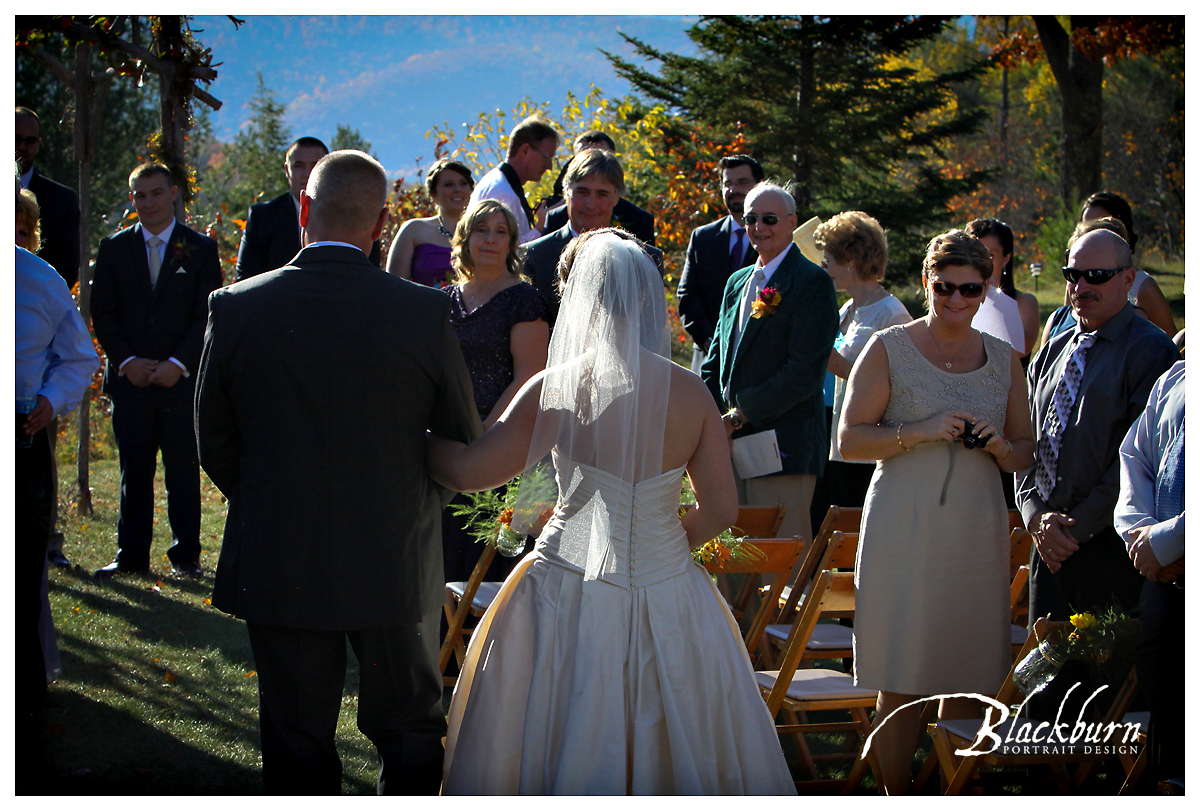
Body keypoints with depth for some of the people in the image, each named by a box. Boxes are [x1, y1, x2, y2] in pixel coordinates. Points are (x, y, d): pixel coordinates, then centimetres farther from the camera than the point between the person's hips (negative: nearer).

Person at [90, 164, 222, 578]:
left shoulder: (201, 248, 4)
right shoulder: (113, 247, 9)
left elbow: (207, 315, -1)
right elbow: (102, 313, 7)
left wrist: (177, 364, -11)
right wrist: (126, 361, -6)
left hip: (182, 379, -2)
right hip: (130, 379, 2)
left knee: (184, 470, 1)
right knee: (133, 472, 5)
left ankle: (185, 555, 8)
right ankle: (131, 555, 12)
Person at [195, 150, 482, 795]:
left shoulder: (235, 308, -9)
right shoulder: (425, 313, -12)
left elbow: (214, 443, 2)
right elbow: (465, 443, -1)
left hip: (276, 566, 1)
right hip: (395, 566, -1)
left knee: (296, 747, 11)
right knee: (410, 738, 16)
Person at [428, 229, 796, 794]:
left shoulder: (557, 388, -10)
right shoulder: (691, 393, -2)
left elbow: (469, 471, -9)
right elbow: (721, 508, -1)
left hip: (572, 589, -2)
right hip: (666, 591, 2)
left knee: (559, 751, 10)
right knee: (673, 742, 17)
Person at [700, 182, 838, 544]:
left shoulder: (813, 283, -6)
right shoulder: (737, 282, 19)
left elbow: (804, 374, -15)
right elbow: (716, 361, 22)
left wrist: (736, 418, -15)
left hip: (784, 448, -7)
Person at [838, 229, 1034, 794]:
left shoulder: (1003, 359, 11)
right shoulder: (889, 349, 1)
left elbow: (1024, 453, 16)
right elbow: (850, 439, -3)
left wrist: (999, 446, -6)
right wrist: (919, 432, -17)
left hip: (977, 532, 3)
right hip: (903, 531, -3)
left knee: (969, 680, 6)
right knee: (900, 682, -2)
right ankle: (897, 795, 9)